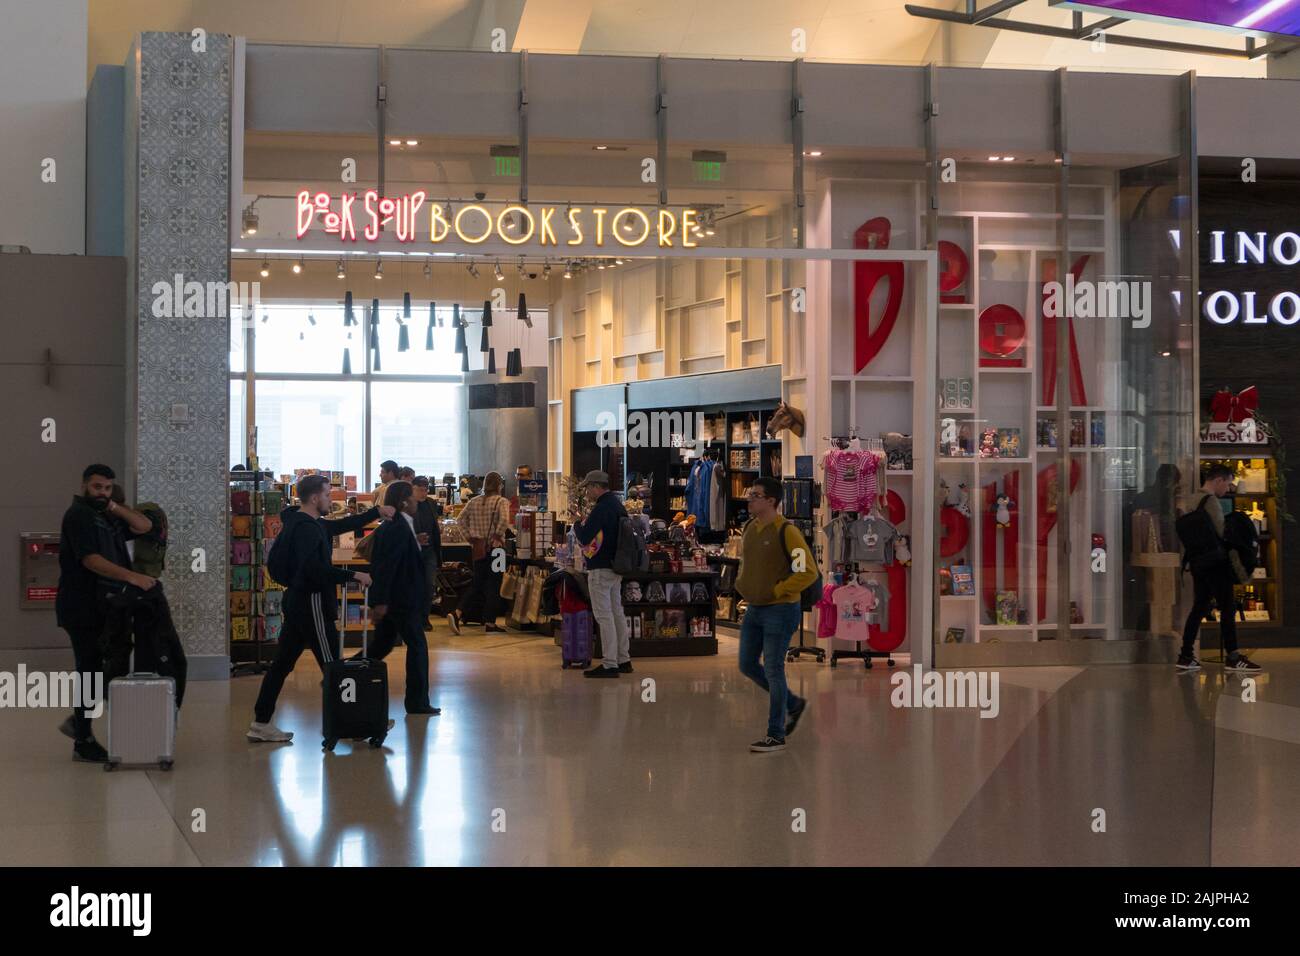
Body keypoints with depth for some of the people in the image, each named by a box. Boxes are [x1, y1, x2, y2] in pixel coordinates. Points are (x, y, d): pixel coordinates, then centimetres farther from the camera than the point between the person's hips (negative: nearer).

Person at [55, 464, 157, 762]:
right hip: (82, 609, -9)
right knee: (90, 671, -4)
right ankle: (83, 743, 4)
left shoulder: (106, 516, 18)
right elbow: (91, 560, -22)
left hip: (103, 608, 9)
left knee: (119, 665, 10)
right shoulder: (78, 515, -10)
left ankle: (78, 721, 21)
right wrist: (132, 577, -29)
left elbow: (144, 526, 11)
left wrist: (115, 507, 0)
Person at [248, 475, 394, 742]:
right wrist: (354, 575, -21)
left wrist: (376, 512, 23)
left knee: (282, 664, 9)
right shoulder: (307, 528, -16)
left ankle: (260, 723, 11)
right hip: (311, 603, -10)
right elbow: (314, 569, -28)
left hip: (296, 601, 10)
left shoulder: (298, 522, 16)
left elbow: (342, 526, 26)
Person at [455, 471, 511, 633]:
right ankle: (490, 623, 5)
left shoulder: (474, 501, 7)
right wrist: (498, 536, -12)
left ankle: (457, 613, -3)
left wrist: (470, 536, 9)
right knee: (494, 584, 4)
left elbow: (460, 520, 5)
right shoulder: (501, 502, -8)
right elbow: (504, 521, -24)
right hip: (494, 547, -5)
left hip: (477, 547, 5)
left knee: (478, 583, 13)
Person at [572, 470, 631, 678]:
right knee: (617, 612, 15)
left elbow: (584, 537, -20)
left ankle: (610, 664, -7)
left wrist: (578, 524, 0)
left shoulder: (601, 508, -18)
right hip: (616, 568, 10)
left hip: (601, 569, -10)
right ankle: (623, 660, 21)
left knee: (604, 615, -7)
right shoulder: (618, 505, 12)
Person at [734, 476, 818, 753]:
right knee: (747, 665, 11)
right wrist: (743, 584, 11)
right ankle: (793, 704, 30)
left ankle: (776, 735, 6)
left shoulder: (786, 531, -17)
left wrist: (777, 590, -17)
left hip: (779, 610, -8)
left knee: (773, 670, -4)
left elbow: (809, 571, -20)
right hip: (753, 609, 8)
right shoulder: (750, 528, 7)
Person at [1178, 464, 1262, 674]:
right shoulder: (1211, 501, -13)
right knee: (1228, 607, -3)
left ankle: (1186, 657, 9)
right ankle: (1232, 658, -1)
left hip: (1198, 562, 9)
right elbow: (1221, 531, -16)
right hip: (1215, 562, -9)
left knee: (1199, 607, 10)